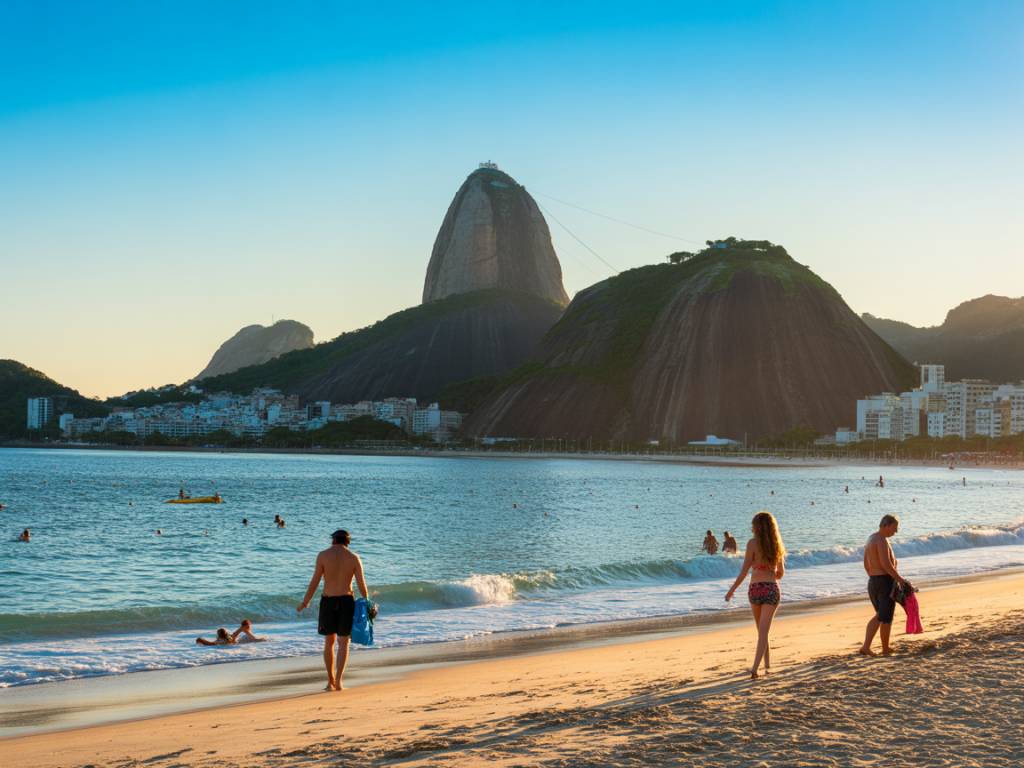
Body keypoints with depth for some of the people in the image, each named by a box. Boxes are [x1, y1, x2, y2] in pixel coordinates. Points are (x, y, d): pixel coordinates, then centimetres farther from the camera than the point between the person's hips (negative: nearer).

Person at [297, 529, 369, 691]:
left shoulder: (323, 555, -5)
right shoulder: (354, 558, -2)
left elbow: (314, 582, -5)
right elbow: (362, 584, -3)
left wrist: (305, 603, 6)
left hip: (327, 601, 0)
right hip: (346, 601, 0)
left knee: (329, 642, 14)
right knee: (343, 643, 7)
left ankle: (330, 681, 16)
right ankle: (338, 681, -4)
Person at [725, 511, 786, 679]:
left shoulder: (753, 543, -7)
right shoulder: (776, 545, 6)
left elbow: (744, 571, -10)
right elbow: (781, 573, 15)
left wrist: (732, 590, -2)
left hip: (755, 590, -2)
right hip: (772, 590, 2)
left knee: (761, 630, 19)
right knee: (763, 632, -3)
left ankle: (767, 663, 30)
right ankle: (755, 668, -18)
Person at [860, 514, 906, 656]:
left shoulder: (870, 539, 14)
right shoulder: (882, 540, -16)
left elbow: (866, 564, 19)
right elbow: (886, 564, -24)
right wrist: (899, 579, -16)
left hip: (872, 582, 9)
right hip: (886, 581, -9)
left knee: (879, 616, 19)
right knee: (886, 618, 6)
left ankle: (866, 646, 7)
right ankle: (885, 648, 19)